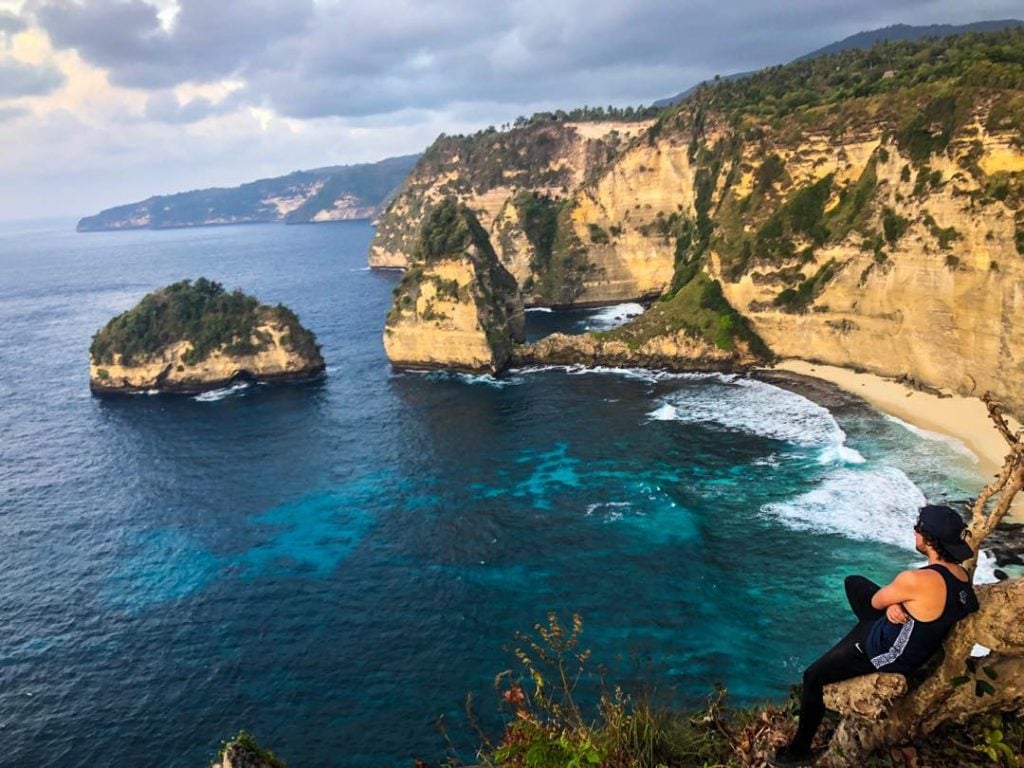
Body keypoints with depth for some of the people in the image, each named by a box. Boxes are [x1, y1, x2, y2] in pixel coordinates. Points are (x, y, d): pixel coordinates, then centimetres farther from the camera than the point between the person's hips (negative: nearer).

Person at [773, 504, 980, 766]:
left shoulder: (918, 579, -38)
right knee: (853, 583, 22)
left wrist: (889, 603, -1)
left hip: (888, 653, -8)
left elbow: (876, 602, -20)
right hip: (918, 644, 8)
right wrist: (895, 605, -16)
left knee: (812, 678, 4)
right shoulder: (961, 574, -11)